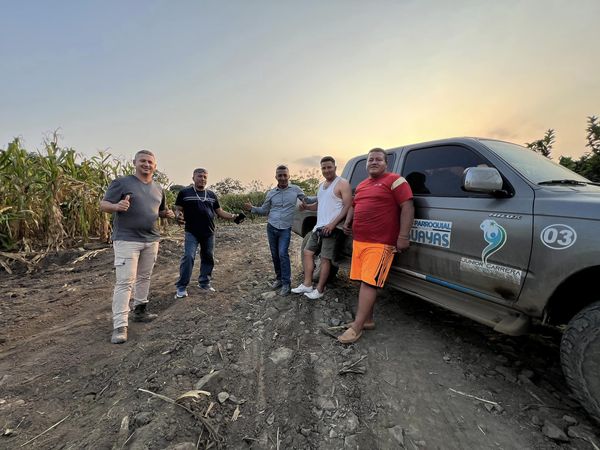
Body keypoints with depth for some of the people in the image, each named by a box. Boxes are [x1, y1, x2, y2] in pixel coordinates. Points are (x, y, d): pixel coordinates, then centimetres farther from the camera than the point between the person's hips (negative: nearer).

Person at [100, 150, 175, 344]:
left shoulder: (158, 189, 13)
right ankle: (120, 326, -1)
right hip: (127, 239, -6)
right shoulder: (121, 183, -4)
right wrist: (117, 206, -28)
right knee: (125, 282, -7)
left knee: (144, 277, 15)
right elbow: (103, 204, -6)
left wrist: (168, 214, 1)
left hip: (151, 240, 6)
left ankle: (139, 311, 30)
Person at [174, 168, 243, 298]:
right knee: (188, 257, -12)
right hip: (192, 233, -4)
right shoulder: (185, 192, 1)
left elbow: (219, 212, 13)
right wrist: (178, 216, -24)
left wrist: (233, 216, -2)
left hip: (209, 233, 5)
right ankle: (182, 287, 2)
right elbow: (178, 209, 0)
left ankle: (204, 284, 25)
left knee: (208, 258, 10)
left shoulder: (211, 194, 12)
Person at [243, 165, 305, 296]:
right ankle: (279, 278, 28)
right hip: (271, 227, 3)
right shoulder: (271, 193, 4)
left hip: (285, 229, -3)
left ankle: (286, 284, -2)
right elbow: (264, 211, 12)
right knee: (275, 255, 11)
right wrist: (252, 208, -3)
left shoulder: (295, 190, -1)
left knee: (283, 254, -13)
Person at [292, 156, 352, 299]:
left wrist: (333, 224, -23)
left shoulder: (342, 184, -8)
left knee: (325, 259, -3)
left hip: (331, 228, -9)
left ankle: (319, 290, 8)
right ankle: (307, 284, 19)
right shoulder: (321, 185, 18)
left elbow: (347, 206, -15)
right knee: (307, 252, 10)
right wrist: (307, 206, 6)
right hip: (318, 227, 9)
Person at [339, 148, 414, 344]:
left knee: (369, 282, -8)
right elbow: (354, 206, 31)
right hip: (359, 240, 8)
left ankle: (356, 327, -1)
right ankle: (367, 320, 25)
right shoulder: (361, 185, 20)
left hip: (380, 243, -8)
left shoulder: (395, 181, -3)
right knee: (364, 281, 12)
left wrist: (403, 236, -18)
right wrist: (347, 221, 12)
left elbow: (407, 207, -11)